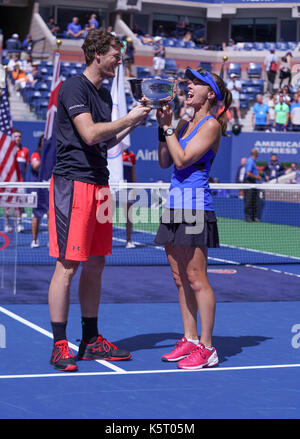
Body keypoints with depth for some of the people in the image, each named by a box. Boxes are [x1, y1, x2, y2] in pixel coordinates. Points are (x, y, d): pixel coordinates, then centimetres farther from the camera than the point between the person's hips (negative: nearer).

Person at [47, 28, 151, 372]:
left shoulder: (104, 94, 18)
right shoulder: (74, 87, -9)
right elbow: (89, 134, -19)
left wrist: (131, 125, 10)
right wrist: (128, 119, -10)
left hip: (98, 185, 9)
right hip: (72, 184, -9)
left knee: (95, 266, 11)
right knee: (67, 265, -7)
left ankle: (91, 342, 18)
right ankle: (59, 347, -2)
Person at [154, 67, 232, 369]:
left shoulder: (211, 124, -7)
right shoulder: (185, 123, 16)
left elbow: (182, 159, -14)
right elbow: (165, 162, 14)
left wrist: (169, 128, -7)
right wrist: (163, 127, 8)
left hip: (195, 204, -8)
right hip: (175, 204, 8)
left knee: (196, 279, -7)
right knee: (180, 278, 10)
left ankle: (206, 348, -2)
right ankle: (190, 340, 18)